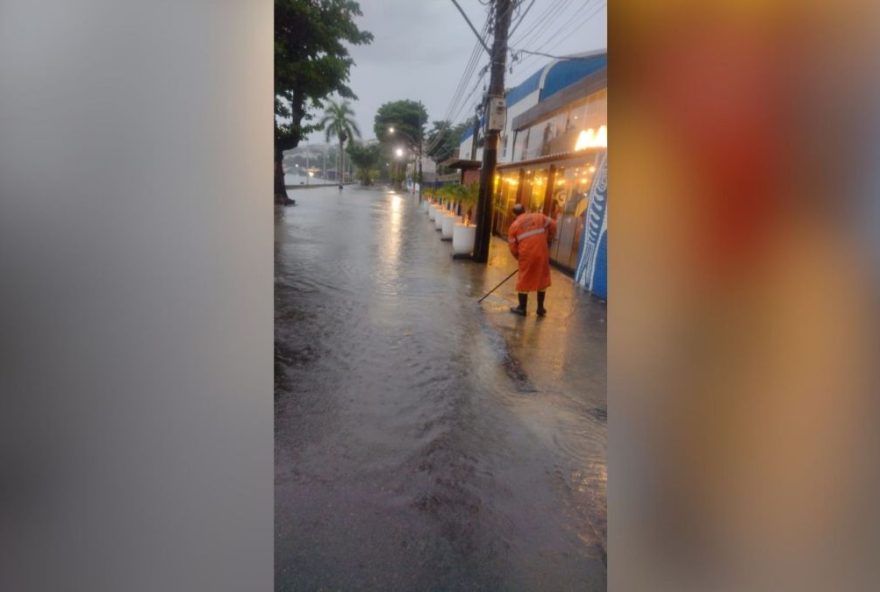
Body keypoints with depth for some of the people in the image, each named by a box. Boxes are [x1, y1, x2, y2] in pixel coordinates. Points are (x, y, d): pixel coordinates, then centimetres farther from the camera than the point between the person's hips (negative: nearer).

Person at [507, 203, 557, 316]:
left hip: (526, 254, -2)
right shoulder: (539, 216, 11)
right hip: (542, 252, 2)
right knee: (542, 279, 14)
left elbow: (512, 247, 4)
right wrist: (548, 240, 17)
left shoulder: (514, 225, 6)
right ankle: (540, 308, 22)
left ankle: (522, 308, 18)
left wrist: (519, 257, 18)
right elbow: (553, 225, 5)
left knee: (524, 280, 10)